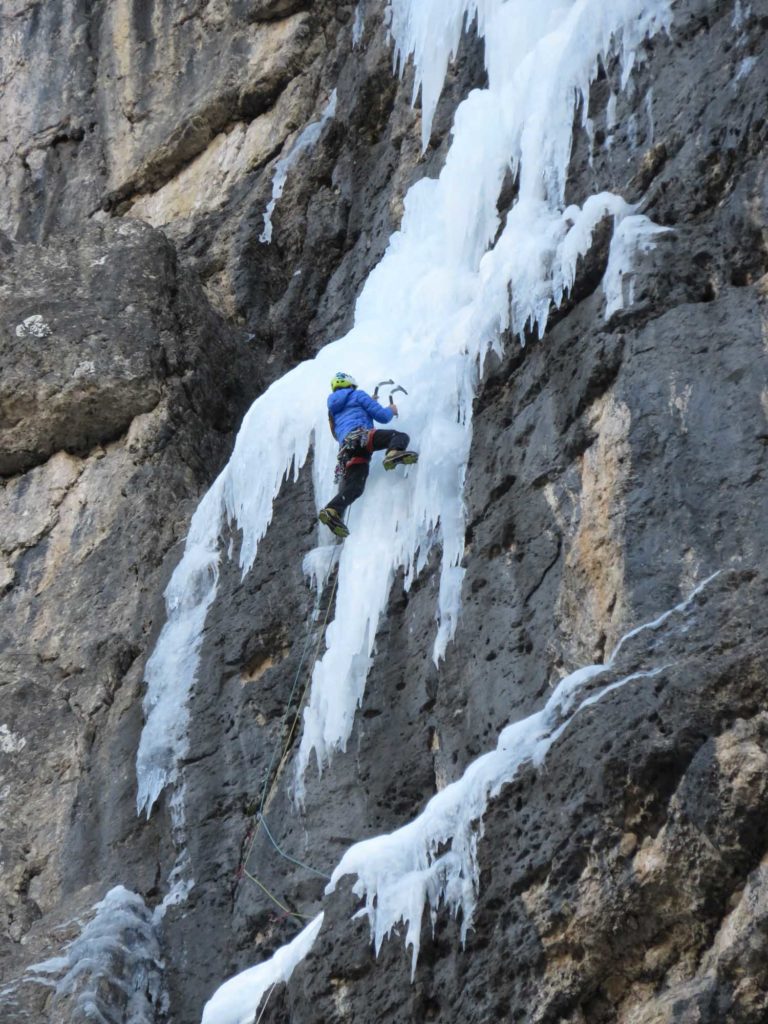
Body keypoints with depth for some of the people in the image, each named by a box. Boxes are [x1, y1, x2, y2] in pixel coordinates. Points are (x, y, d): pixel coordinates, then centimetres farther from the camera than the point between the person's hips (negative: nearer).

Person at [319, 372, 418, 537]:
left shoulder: (333, 410, 37)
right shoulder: (357, 395, 19)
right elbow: (382, 416, 12)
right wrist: (392, 410, 35)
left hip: (346, 448, 5)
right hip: (361, 435, -5)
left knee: (353, 487, -7)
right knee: (401, 436, -10)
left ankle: (332, 511, -30)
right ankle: (394, 453, -42)